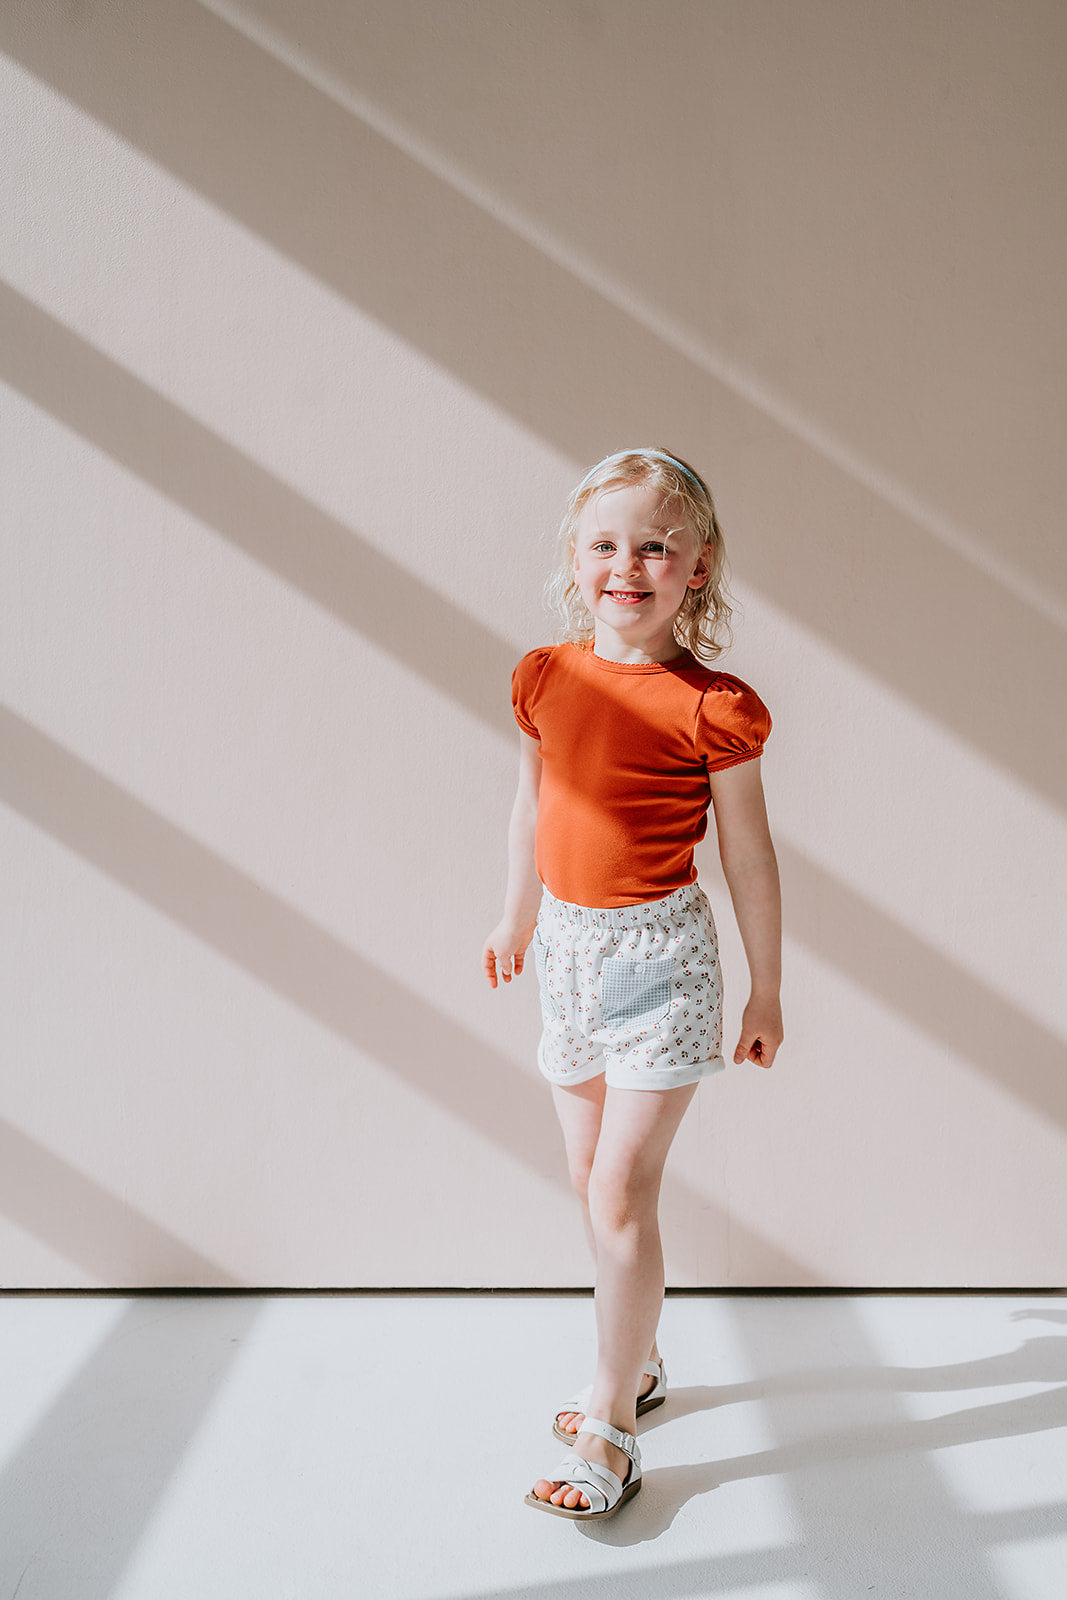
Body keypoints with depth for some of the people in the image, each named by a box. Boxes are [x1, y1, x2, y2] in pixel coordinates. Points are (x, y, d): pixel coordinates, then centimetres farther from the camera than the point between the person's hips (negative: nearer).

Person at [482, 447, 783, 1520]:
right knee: (591, 1177, 17)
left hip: (658, 956, -6)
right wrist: (517, 915, 25)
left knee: (620, 1193, -3)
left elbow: (748, 857, -6)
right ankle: (636, 1365, 39)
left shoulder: (711, 708, -13)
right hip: (569, 947, 6)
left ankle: (610, 1429, 14)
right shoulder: (547, 680, 1)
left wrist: (767, 992, -1)